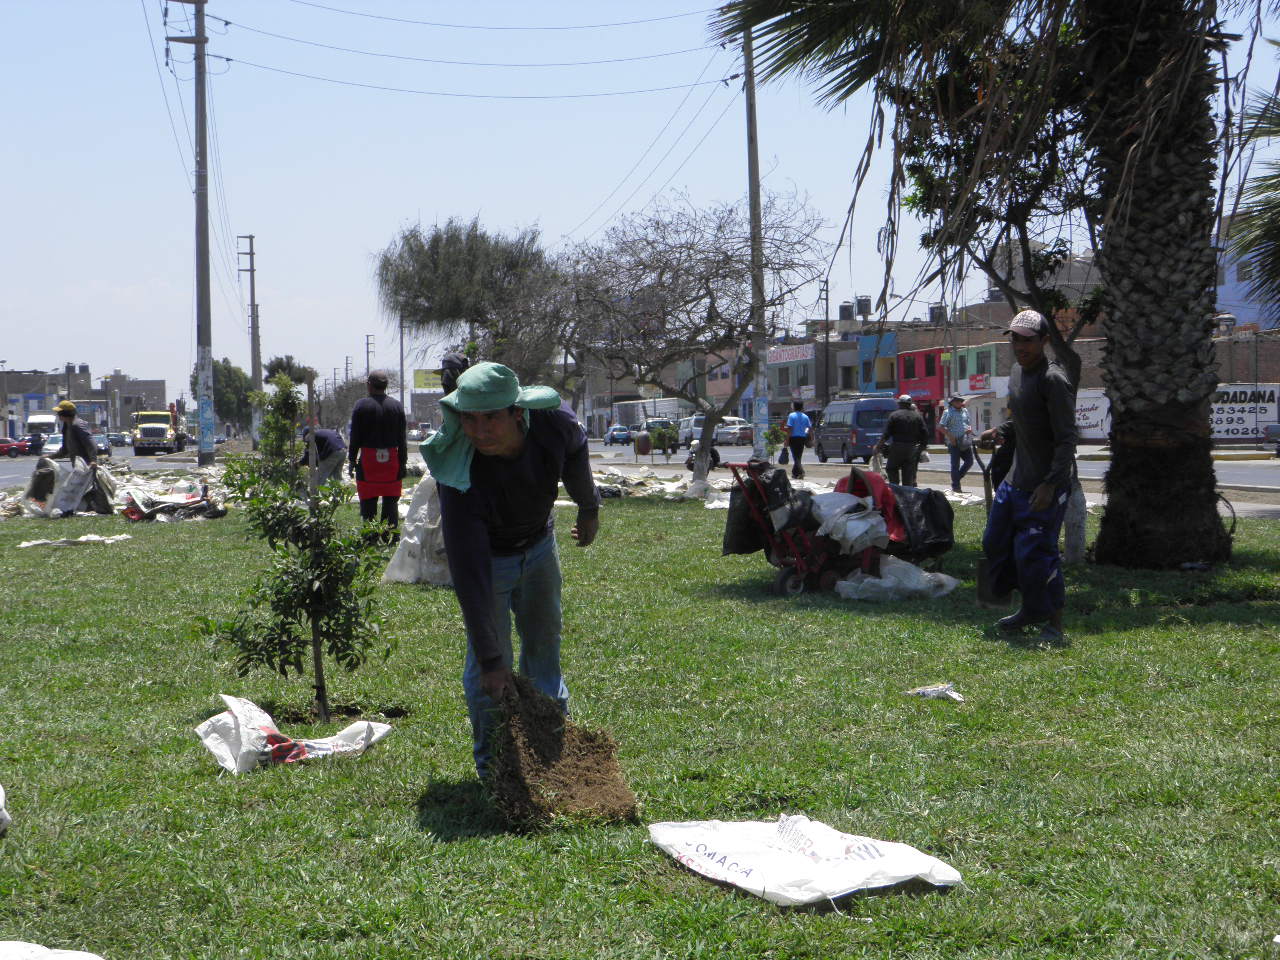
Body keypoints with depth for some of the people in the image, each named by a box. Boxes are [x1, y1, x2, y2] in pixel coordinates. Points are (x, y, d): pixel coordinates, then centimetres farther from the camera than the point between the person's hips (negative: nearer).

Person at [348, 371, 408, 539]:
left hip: (368, 458, -2)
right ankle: (392, 534, 6)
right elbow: (402, 438, 5)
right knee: (391, 501, 7)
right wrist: (403, 462, 10)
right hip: (392, 459, 2)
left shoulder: (361, 405, -3)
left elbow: (355, 436, -3)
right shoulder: (396, 405, 5)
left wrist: (352, 460, 3)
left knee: (368, 501, 2)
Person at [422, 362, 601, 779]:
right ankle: (493, 767, 8)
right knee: (487, 667, -8)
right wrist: (491, 659, -39)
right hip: (486, 555, -4)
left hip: (539, 545, 4)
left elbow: (576, 452, -1)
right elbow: (469, 576, -39)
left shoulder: (553, 424, -30)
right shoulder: (460, 476, -41)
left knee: (544, 644, 16)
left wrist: (589, 509, 15)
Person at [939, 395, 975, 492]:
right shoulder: (948, 412, -4)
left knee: (969, 461, 5)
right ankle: (955, 486, 4)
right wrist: (950, 436, -17)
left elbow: (969, 423, 24)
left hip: (965, 443, 6)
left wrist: (970, 429, 0)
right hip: (954, 443, -6)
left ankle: (957, 478, 23)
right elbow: (941, 427, -8)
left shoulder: (965, 411, 15)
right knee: (955, 464, -3)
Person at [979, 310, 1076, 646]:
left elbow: (1066, 439, -20)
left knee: (1035, 552, -10)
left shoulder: (1053, 380, -17)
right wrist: (1000, 432, 7)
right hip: (1016, 479, 10)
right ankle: (1031, 610, 30)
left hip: (1046, 484, -10)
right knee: (997, 542, 15)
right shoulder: (1017, 372, 11)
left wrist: (1050, 485, -27)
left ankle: (1054, 625, 3)